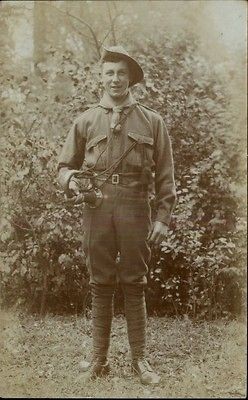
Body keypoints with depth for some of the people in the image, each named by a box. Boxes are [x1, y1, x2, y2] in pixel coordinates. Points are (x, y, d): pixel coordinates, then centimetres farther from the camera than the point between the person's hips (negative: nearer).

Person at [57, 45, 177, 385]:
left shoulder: (152, 121, 9)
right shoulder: (86, 121, 11)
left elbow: (165, 176, 7)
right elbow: (65, 164, 16)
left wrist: (163, 217, -1)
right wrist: (70, 180, -8)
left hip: (135, 207, -1)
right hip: (97, 207, 1)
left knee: (135, 285, 4)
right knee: (100, 284, 6)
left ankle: (140, 360, 14)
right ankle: (99, 359, 16)